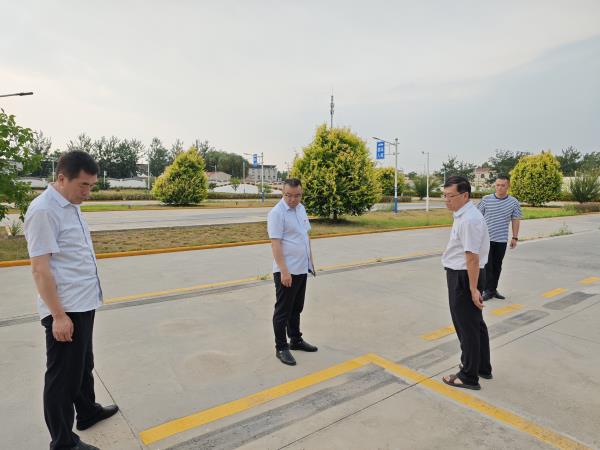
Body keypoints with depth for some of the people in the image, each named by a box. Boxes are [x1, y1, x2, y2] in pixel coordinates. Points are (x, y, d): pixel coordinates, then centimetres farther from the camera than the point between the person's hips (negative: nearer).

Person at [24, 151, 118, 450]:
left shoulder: (71, 206, 9)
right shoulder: (43, 211, -19)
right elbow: (40, 268, -21)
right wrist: (59, 315, -21)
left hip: (83, 304, 9)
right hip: (64, 311, -9)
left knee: (83, 364, 24)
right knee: (63, 375, 6)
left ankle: (87, 411, 44)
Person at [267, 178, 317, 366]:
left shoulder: (301, 209, 9)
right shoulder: (277, 213, -16)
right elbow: (275, 244, -21)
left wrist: (310, 260, 17)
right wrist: (284, 271, -26)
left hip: (301, 270, 8)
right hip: (286, 272, -8)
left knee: (296, 309, 19)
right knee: (283, 311, 4)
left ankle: (296, 340, 33)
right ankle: (281, 348, 15)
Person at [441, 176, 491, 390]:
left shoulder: (468, 220, -23)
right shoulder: (465, 215, 10)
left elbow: (472, 257, -26)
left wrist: (473, 288, -25)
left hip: (463, 276, -10)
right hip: (466, 275, 10)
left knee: (467, 326, 3)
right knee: (476, 323, 21)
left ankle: (469, 377, 18)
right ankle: (482, 367, 37)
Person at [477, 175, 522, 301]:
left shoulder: (513, 202, 0)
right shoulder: (486, 199, -4)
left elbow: (515, 220, 6)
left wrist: (515, 237, 4)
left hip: (502, 240, 2)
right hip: (486, 238, -2)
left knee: (497, 266, 11)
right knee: (487, 265, -2)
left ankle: (493, 289, 22)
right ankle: (488, 290, 6)